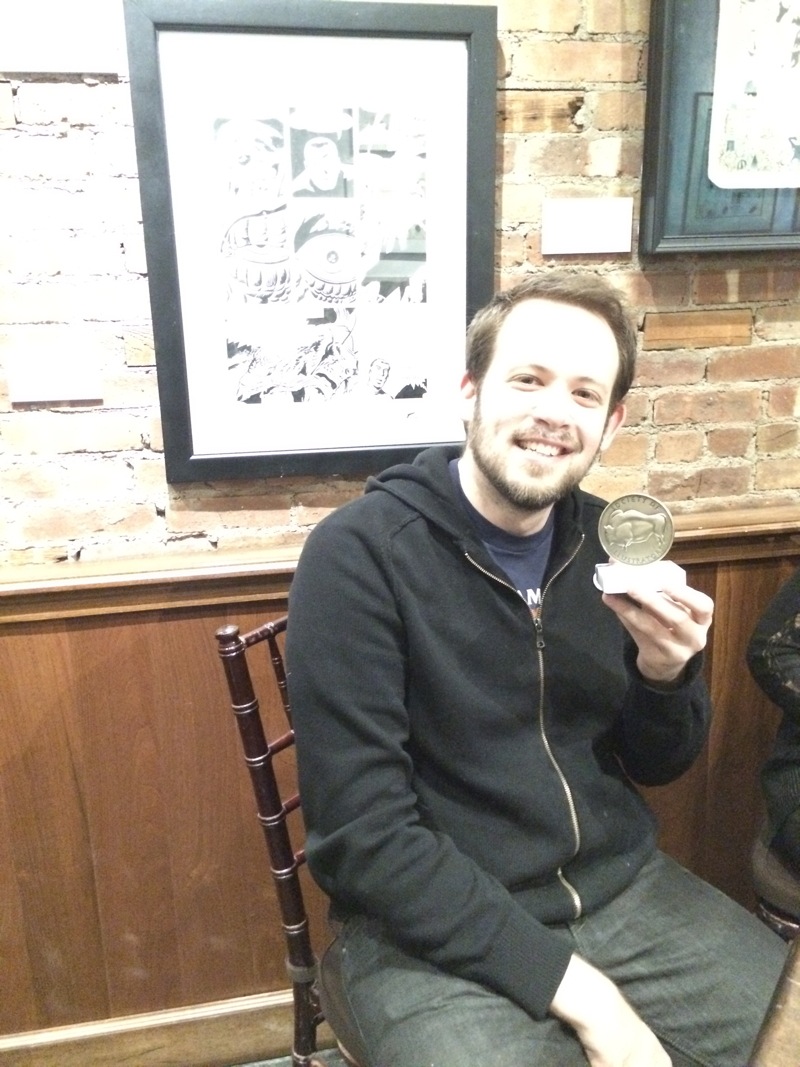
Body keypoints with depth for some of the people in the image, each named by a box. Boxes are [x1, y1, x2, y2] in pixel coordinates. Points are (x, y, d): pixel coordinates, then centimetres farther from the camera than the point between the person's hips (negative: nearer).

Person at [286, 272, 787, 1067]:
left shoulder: (607, 541, 0)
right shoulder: (357, 554, -17)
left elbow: (657, 766, 9)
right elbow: (362, 838, -19)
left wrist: (665, 672, -13)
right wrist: (576, 989, -18)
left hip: (625, 889, 5)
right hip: (436, 929, -4)